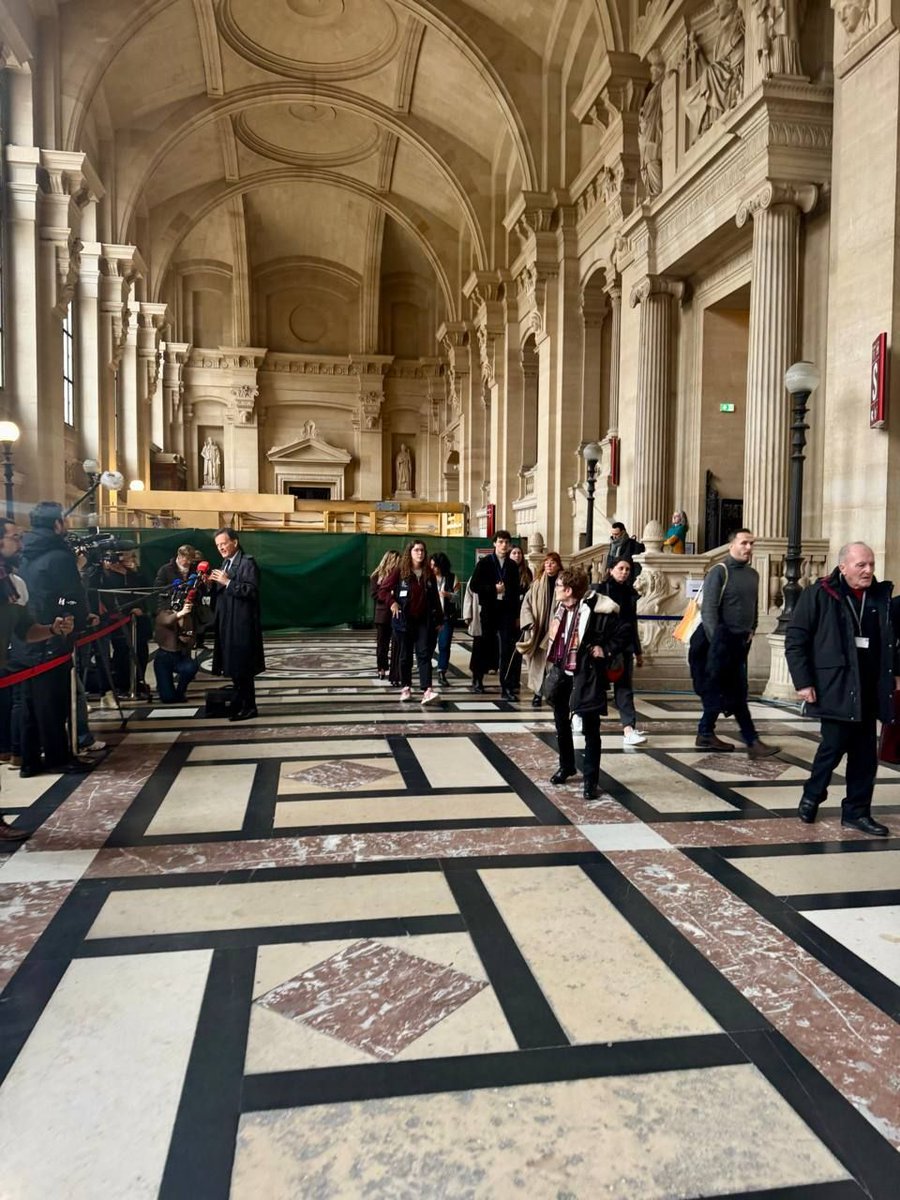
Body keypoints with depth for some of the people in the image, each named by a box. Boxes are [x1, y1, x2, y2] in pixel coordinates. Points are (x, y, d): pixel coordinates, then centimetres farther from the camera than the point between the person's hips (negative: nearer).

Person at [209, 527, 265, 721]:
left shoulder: (247, 562, -11)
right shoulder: (226, 563, 16)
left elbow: (252, 590, -21)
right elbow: (224, 592, 18)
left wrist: (227, 582, -22)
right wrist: (214, 583, -1)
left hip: (242, 624, -9)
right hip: (227, 623, 9)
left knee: (242, 666, -5)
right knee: (234, 665, 14)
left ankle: (248, 707, 2)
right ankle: (239, 703, 23)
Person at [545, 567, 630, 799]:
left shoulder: (595, 612, -18)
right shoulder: (561, 609, 4)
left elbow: (624, 633, -14)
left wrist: (605, 650, -15)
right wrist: (553, 666, 11)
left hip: (585, 676, -7)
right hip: (562, 673, 7)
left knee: (590, 730, 0)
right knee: (561, 722, 19)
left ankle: (590, 779, 8)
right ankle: (566, 766, 38)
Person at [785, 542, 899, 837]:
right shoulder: (818, 595, -8)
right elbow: (795, 640, -8)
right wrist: (803, 681, -12)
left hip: (869, 690, 5)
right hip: (835, 688, -5)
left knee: (865, 753, 8)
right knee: (834, 744, -1)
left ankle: (857, 811, 20)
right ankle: (811, 796, 23)